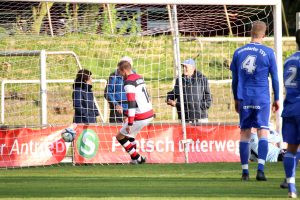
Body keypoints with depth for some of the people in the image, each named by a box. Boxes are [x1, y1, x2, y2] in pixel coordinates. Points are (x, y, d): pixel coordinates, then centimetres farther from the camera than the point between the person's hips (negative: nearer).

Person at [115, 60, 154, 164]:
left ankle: (138, 158, 4)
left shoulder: (128, 82, -16)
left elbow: (131, 104, -22)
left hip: (140, 117, -9)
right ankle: (134, 159, 26)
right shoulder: (139, 78, 13)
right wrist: (129, 118, 27)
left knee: (120, 136, 6)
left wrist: (130, 123, -21)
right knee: (129, 134, 27)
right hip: (149, 114, 9)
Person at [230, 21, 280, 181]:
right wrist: (276, 99, 10)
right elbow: (275, 78, 0)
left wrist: (236, 99, 21)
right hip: (262, 99, -3)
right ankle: (260, 169, -17)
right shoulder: (268, 53, -3)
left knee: (244, 133, 8)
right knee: (263, 132, -3)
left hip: (244, 99, 3)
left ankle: (245, 172, 8)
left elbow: (234, 79, 11)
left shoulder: (238, 52, 5)